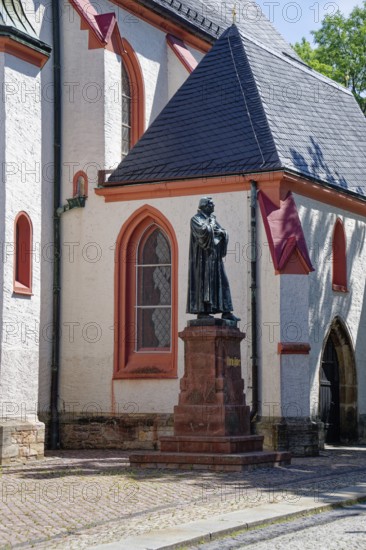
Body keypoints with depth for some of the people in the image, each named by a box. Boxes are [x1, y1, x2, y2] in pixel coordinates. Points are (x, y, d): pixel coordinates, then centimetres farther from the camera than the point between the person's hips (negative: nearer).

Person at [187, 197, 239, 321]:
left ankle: (225, 312, 2)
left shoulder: (212, 219, 18)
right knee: (203, 281, -8)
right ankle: (201, 311, -5)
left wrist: (222, 232, -9)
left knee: (222, 282, 2)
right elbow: (203, 230, -23)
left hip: (215, 256, 8)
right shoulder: (196, 219, -3)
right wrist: (210, 223, -6)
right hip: (203, 256, -8)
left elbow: (225, 234, 13)